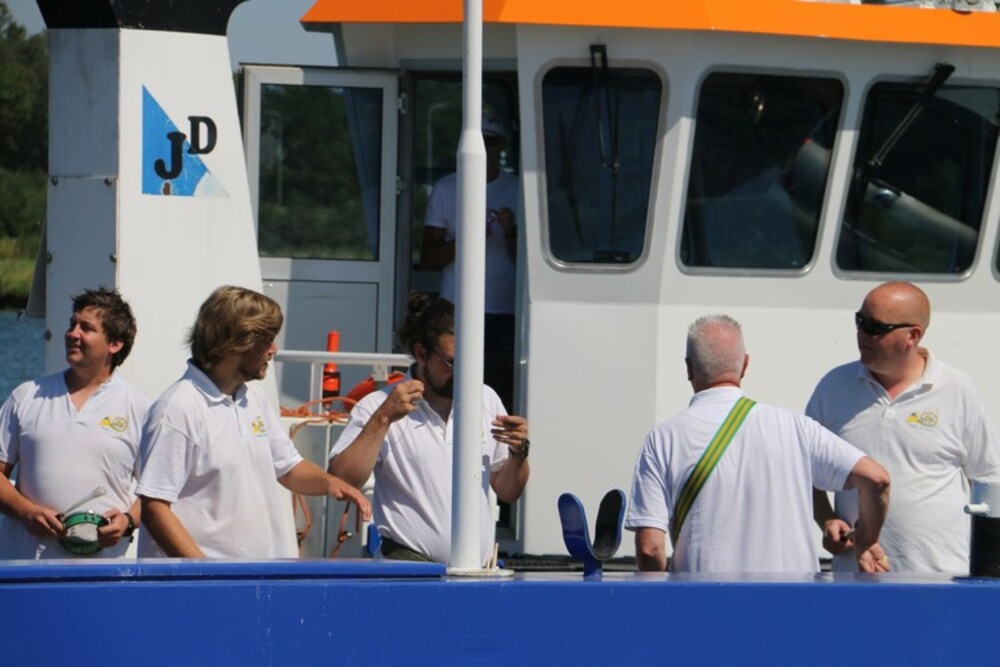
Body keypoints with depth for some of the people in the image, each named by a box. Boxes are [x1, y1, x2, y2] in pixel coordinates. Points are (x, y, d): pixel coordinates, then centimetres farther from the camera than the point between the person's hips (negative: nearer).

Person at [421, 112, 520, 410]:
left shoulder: (517, 190, 10)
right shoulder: (446, 189, 10)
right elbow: (428, 257, 6)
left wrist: (511, 232, -12)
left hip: (505, 315, 0)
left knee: (503, 400, -8)